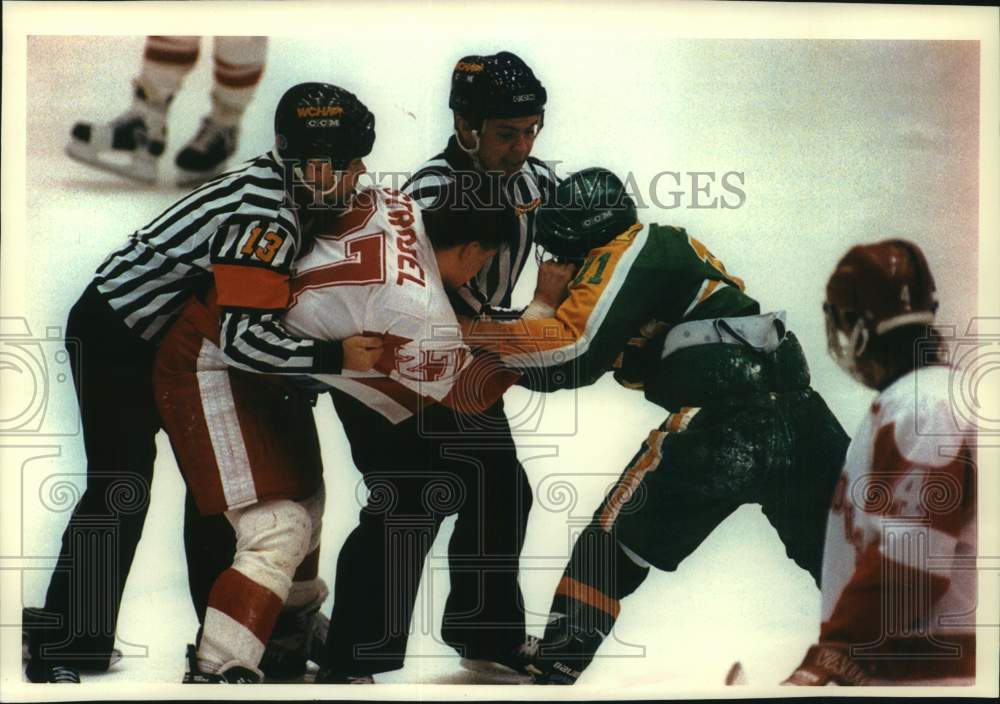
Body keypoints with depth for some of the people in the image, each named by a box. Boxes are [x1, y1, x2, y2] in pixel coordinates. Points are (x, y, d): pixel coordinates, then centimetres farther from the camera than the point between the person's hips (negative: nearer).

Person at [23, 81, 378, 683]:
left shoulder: (286, 195, -1)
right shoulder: (264, 212, -30)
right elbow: (243, 336, -37)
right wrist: (335, 356, -36)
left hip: (175, 336, 10)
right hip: (114, 338, -10)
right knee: (120, 489, -11)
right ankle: (58, 650, -1)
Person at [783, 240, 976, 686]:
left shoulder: (925, 407, -17)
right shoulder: (909, 399, 15)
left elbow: (907, 564, -24)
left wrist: (831, 658, -21)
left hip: (917, 670, -10)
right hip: (888, 661, 10)